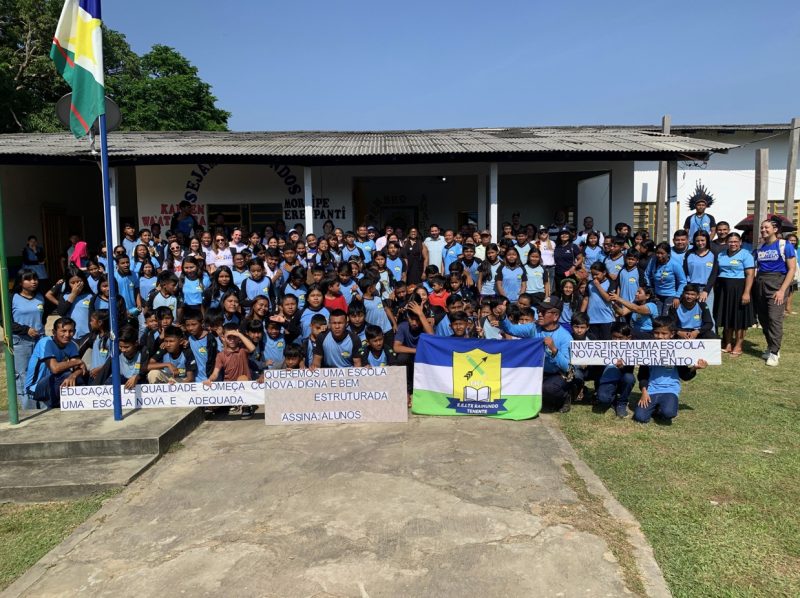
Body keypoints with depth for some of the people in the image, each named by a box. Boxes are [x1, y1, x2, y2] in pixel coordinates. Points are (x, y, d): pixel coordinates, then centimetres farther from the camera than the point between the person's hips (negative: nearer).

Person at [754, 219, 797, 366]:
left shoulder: (785, 246, -3)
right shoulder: (759, 248, 12)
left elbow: (792, 269, -7)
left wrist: (782, 290, -15)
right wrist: (754, 287, 6)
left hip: (777, 284, -5)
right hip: (760, 284, 6)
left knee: (775, 318, -11)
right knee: (763, 318, 8)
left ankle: (774, 353, -5)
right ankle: (771, 347, 23)